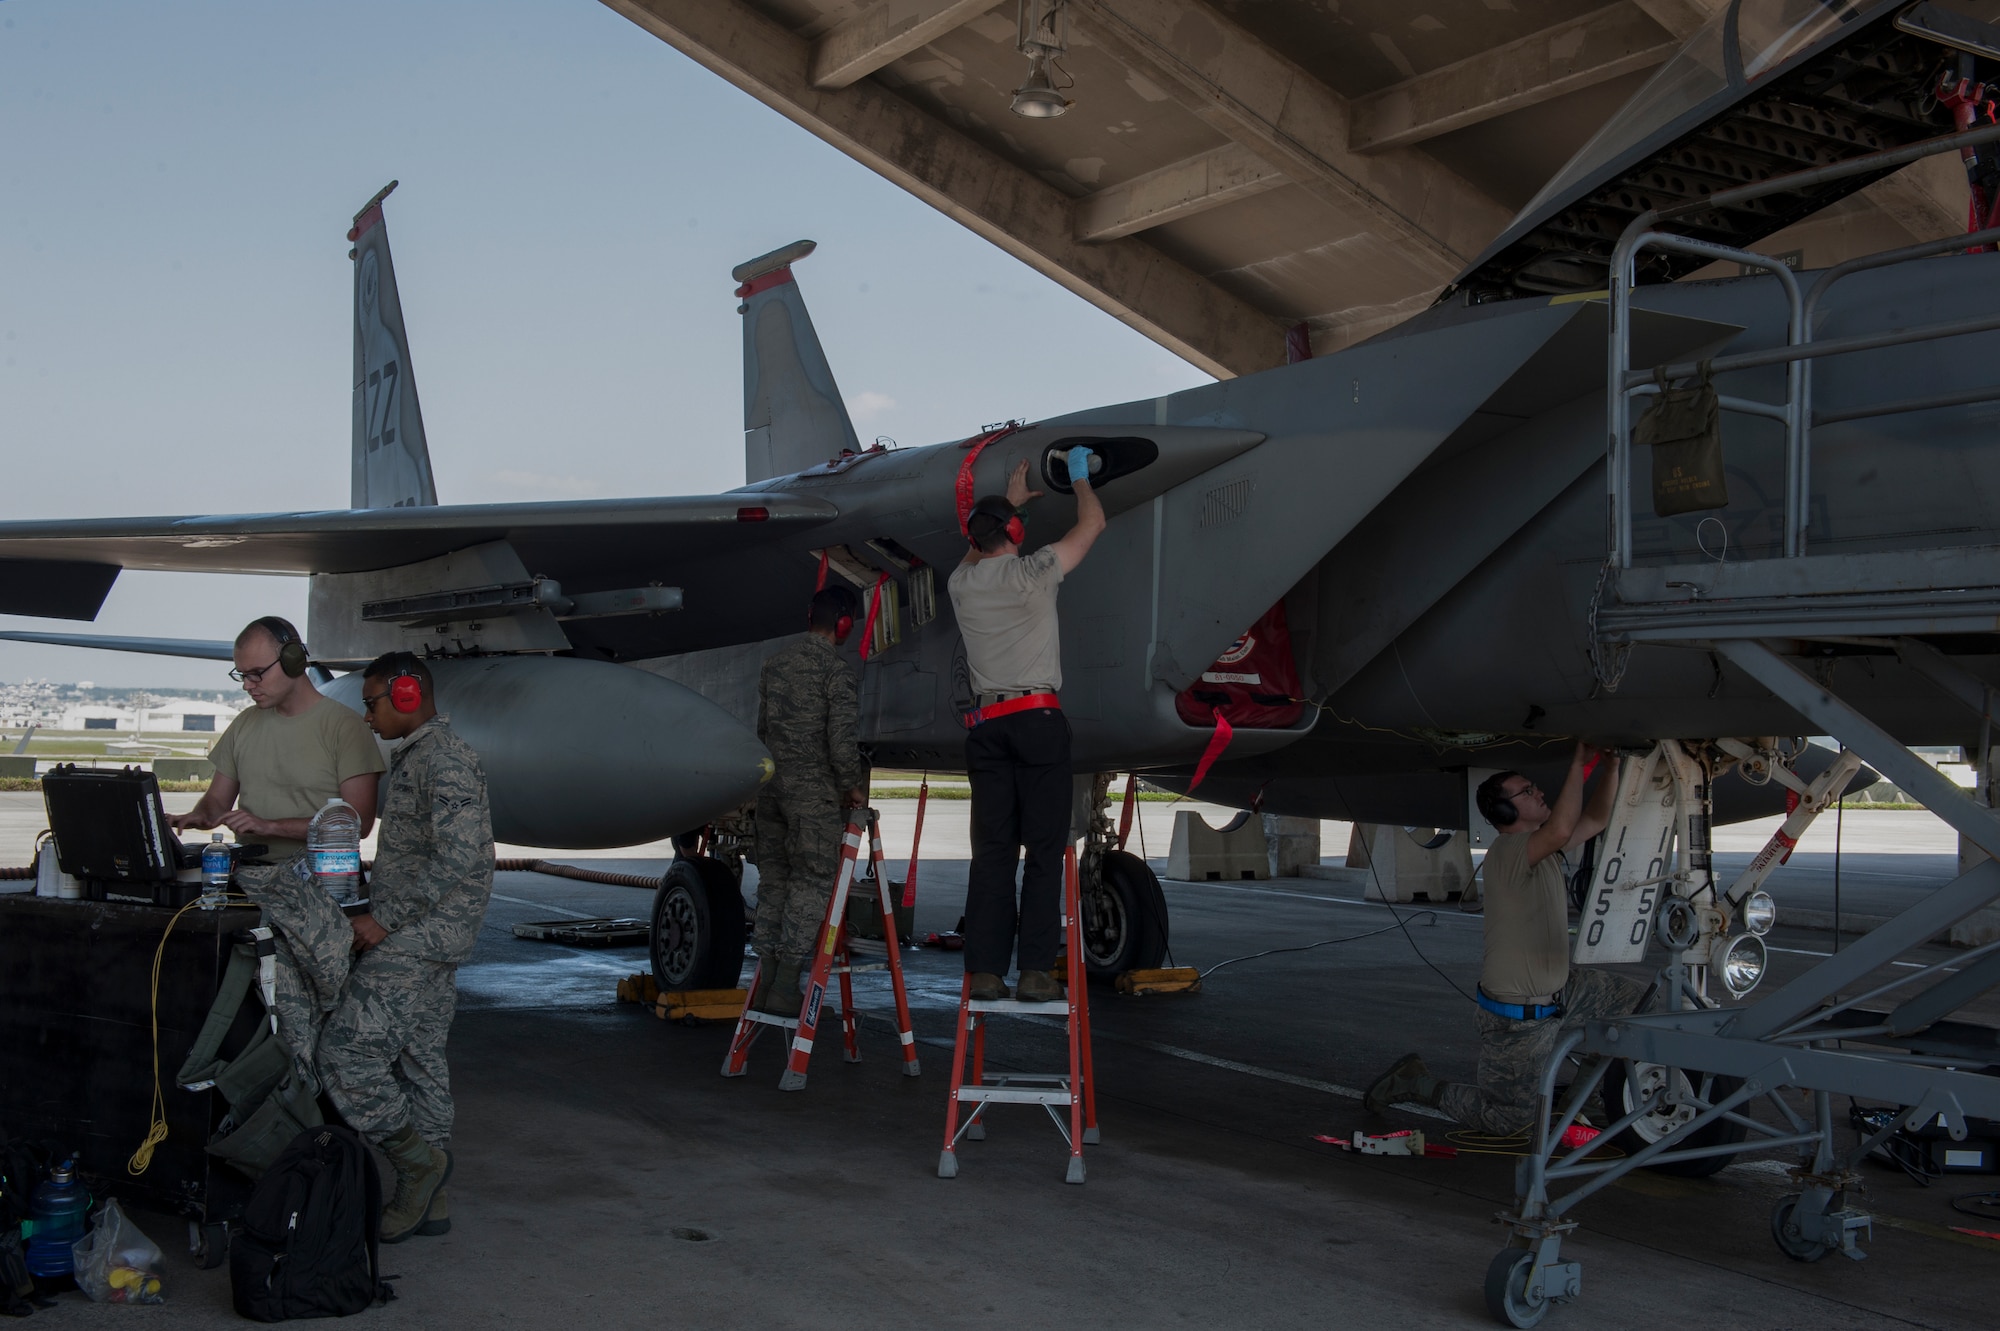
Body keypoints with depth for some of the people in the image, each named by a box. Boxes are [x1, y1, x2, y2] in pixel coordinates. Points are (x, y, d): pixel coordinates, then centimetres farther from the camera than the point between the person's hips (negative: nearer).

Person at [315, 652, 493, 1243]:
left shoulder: (444, 757, -14)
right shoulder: (414, 757, 19)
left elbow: (459, 857, -24)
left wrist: (385, 918, -20)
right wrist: (373, 910, 14)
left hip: (420, 935, -10)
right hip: (420, 935, 10)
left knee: (347, 1051, -12)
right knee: (418, 1058, 11)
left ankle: (417, 1157, -1)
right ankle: (428, 1201, 17)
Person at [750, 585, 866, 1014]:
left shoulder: (774, 665, 12)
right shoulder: (835, 669, -10)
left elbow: (763, 728, 15)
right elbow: (841, 738, -16)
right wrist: (852, 787, -2)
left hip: (771, 784, 7)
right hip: (814, 790, -7)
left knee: (773, 881, 11)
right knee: (812, 883, -2)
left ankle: (765, 981, 13)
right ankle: (785, 987, -6)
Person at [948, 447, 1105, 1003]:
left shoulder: (961, 585, 11)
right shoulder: (1031, 572, -4)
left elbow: (978, 555, 37)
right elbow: (1093, 524, 8)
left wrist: (1008, 501, 44)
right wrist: (1080, 477, 25)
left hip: (986, 723, 5)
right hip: (1037, 718, -5)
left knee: (992, 850, 5)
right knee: (1044, 849, -2)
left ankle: (985, 969, 1)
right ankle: (1035, 971, -6)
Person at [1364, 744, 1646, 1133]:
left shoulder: (1538, 845, 6)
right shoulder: (1507, 851, -24)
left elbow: (1595, 820, 12)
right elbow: (1561, 830, -42)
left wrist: (1611, 764, -1)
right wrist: (1579, 763, -33)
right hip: (1517, 1016, -9)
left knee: (1636, 1001, 14)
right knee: (1508, 1121, -1)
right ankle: (1416, 1084, 14)